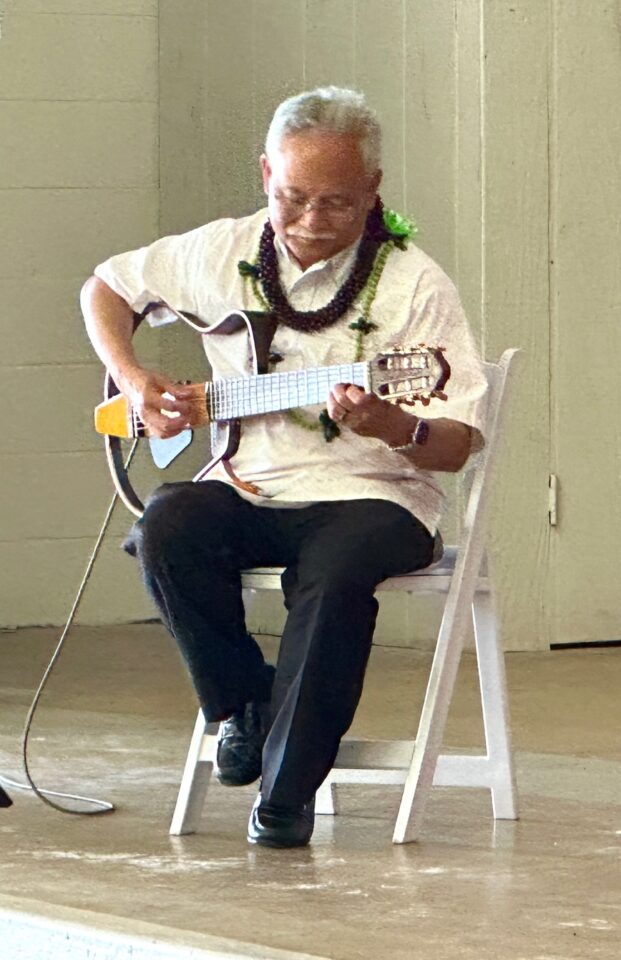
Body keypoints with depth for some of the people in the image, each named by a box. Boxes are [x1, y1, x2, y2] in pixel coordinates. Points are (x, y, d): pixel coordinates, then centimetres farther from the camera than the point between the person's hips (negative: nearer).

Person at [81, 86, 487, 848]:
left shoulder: (413, 285, -7)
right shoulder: (223, 255, 5)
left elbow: (459, 444, -10)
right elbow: (104, 287, 21)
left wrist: (395, 428, -33)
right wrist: (134, 381, 4)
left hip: (369, 496, -4)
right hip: (246, 490, 4)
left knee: (336, 573, -37)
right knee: (169, 527, -29)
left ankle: (287, 791, -23)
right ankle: (245, 701, -5)